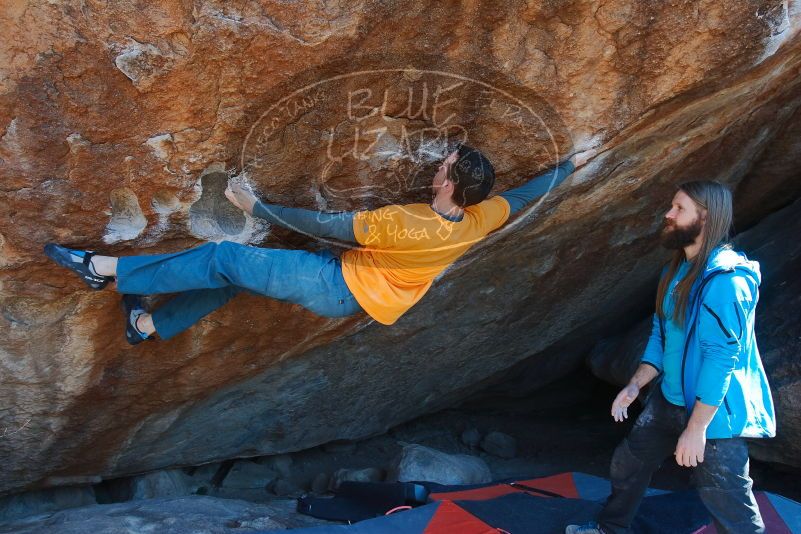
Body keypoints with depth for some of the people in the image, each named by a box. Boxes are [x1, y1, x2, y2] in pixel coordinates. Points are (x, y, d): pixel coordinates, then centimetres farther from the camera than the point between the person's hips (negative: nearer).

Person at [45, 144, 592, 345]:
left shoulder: (404, 223, -32)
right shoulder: (480, 218, -13)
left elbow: (327, 225, -25)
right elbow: (524, 194, 4)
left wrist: (257, 206, -16)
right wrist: (573, 162, 18)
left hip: (337, 286, -8)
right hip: (355, 293, 8)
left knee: (226, 259, -10)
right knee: (234, 276, 16)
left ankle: (105, 269, -2)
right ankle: (150, 324, 25)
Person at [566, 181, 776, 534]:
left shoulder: (724, 280, -24)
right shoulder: (676, 271, 6)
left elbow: (721, 358, -26)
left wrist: (696, 428, -25)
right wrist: (636, 384, 2)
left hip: (714, 411, -9)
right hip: (670, 399, 9)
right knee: (628, 462, 22)